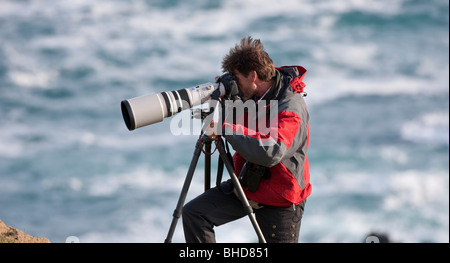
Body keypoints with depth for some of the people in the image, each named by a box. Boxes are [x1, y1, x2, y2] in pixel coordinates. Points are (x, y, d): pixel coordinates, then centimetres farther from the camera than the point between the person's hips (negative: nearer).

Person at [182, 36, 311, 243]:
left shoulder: (291, 108, -26)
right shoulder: (252, 94, -1)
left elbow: (272, 153, -42)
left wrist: (226, 128, -38)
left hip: (280, 201, -7)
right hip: (245, 184, 7)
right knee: (193, 213, -9)